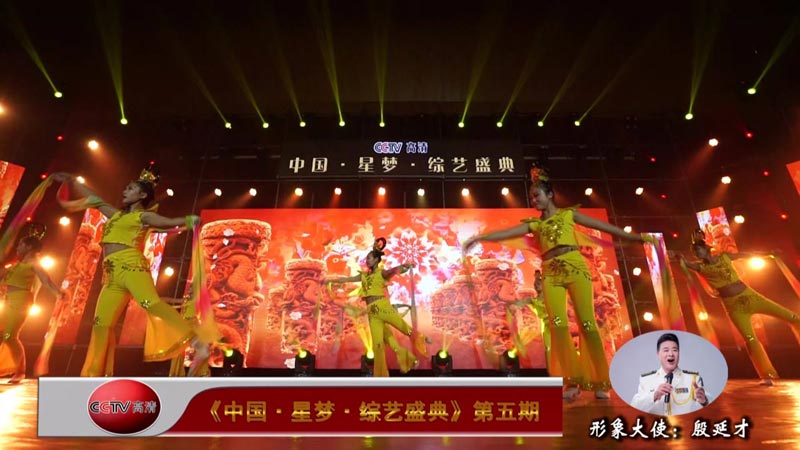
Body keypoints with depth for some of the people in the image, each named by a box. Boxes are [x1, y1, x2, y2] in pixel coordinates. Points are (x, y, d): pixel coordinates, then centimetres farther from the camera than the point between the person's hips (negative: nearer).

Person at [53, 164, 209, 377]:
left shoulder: (144, 216, 7)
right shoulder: (117, 215, 27)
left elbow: (169, 222, -10)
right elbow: (93, 199, 38)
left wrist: (188, 220, -28)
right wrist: (71, 181, 39)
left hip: (131, 266, -8)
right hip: (112, 275, 8)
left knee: (152, 303, -30)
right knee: (102, 323, 4)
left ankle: (198, 345, -40)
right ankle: (98, 376, 13)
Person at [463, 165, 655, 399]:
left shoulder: (568, 213, 15)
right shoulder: (534, 224, 18)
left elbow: (603, 225, 14)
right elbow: (506, 233, 8)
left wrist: (635, 237, 12)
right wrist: (480, 237, -3)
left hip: (575, 268, -2)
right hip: (551, 274, 2)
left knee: (587, 322, -7)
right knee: (558, 324, -11)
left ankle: (602, 382, 2)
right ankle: (572, 381, -6)